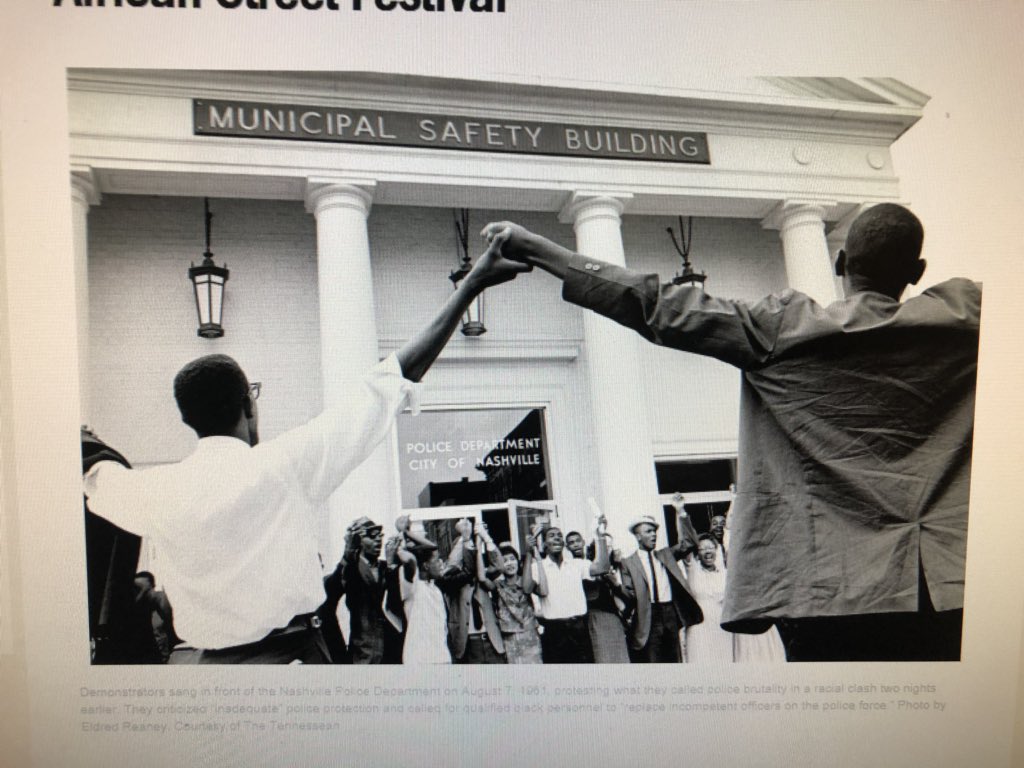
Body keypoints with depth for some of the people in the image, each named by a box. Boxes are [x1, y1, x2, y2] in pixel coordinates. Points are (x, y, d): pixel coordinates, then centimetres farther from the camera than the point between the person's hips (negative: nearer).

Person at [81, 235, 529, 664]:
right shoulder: (287, 463, -9)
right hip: (288, 658, -3)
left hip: (195, 664, 4)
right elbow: (389, 385, -6)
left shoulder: (158, 490, 1)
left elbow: (97, 475, 26)